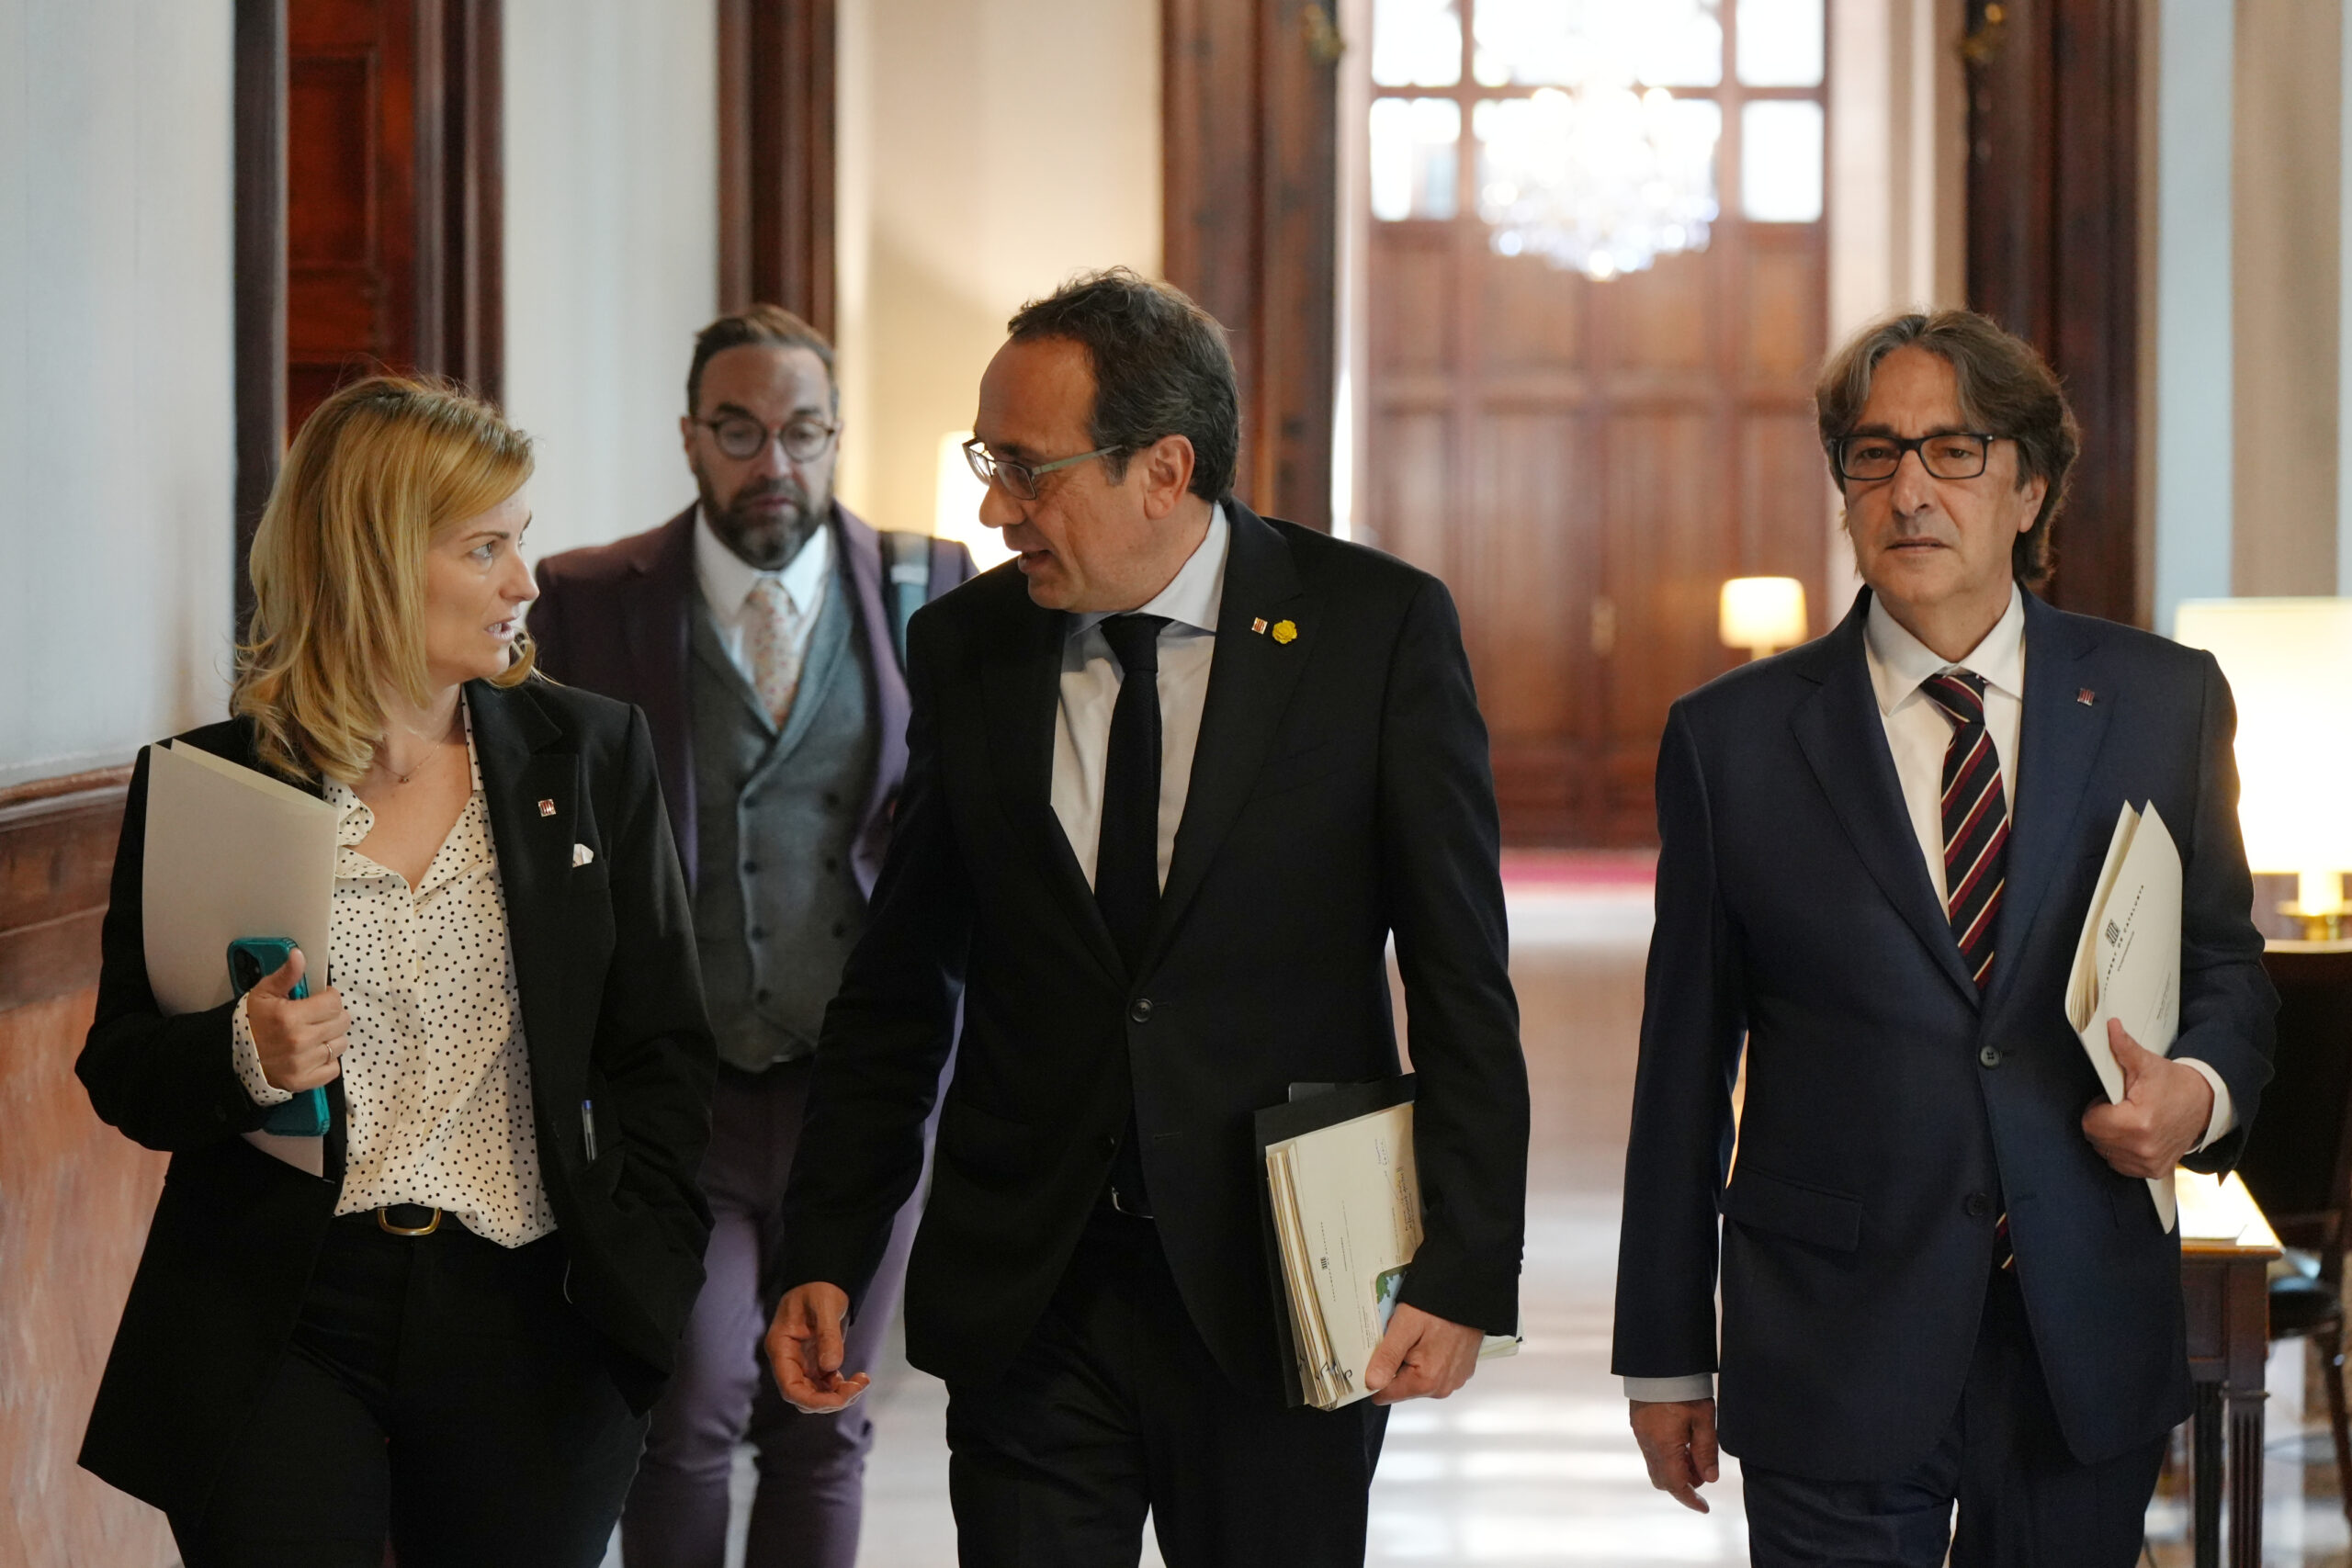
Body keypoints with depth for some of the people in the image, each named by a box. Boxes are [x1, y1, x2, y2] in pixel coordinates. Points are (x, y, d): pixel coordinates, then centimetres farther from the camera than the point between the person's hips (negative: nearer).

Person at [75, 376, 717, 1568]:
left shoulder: (590, 754, 5)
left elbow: (660, 1051, 8)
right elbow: (123, 1071, 4)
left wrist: (639, 1273, -2)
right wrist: (242, 1058, -17)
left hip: (523, 1319, 2)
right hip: (276, 1330, -1)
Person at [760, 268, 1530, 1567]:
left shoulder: (1377, 628, -6)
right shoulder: (963, 648, 3)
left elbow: (1462, 983, -4)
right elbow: (898, 987, 9)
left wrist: (1464, 1271, -9)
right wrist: (825, 1256, 4)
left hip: (1277, 1297, -2)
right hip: (1022, 1301, 2)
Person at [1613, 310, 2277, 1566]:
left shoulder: (2164, 702, 5)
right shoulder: (1731, 738, 0)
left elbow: (2224, 960, 15)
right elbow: (1684, 1068, 3)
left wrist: (2202, 1092, -8)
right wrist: (1666, 1358, 4)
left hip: (2091, 1352, 2)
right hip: (1834, 1358, -2)